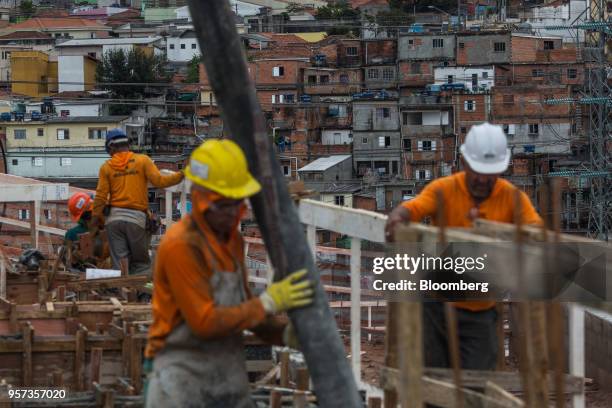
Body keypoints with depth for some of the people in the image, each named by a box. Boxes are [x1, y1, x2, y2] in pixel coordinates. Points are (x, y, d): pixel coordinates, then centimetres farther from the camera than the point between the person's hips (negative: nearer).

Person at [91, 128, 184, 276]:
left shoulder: (106, 167, 6)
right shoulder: (143, 160, 2)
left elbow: (100, 196, 2)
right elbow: (159, 181, -8)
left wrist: (96, 219, 11)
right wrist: (181, 175, 0)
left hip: (114, 218, 1)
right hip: (137, 217, -1)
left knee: (119, 263, 3)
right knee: (141, 264, 6)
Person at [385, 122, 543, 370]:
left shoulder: (512, 198, -3)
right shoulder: (444, 190, -6)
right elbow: (410, 209, -21)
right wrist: (397, 219, -45)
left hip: (481, 312, 0)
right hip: (437, 305, 0)